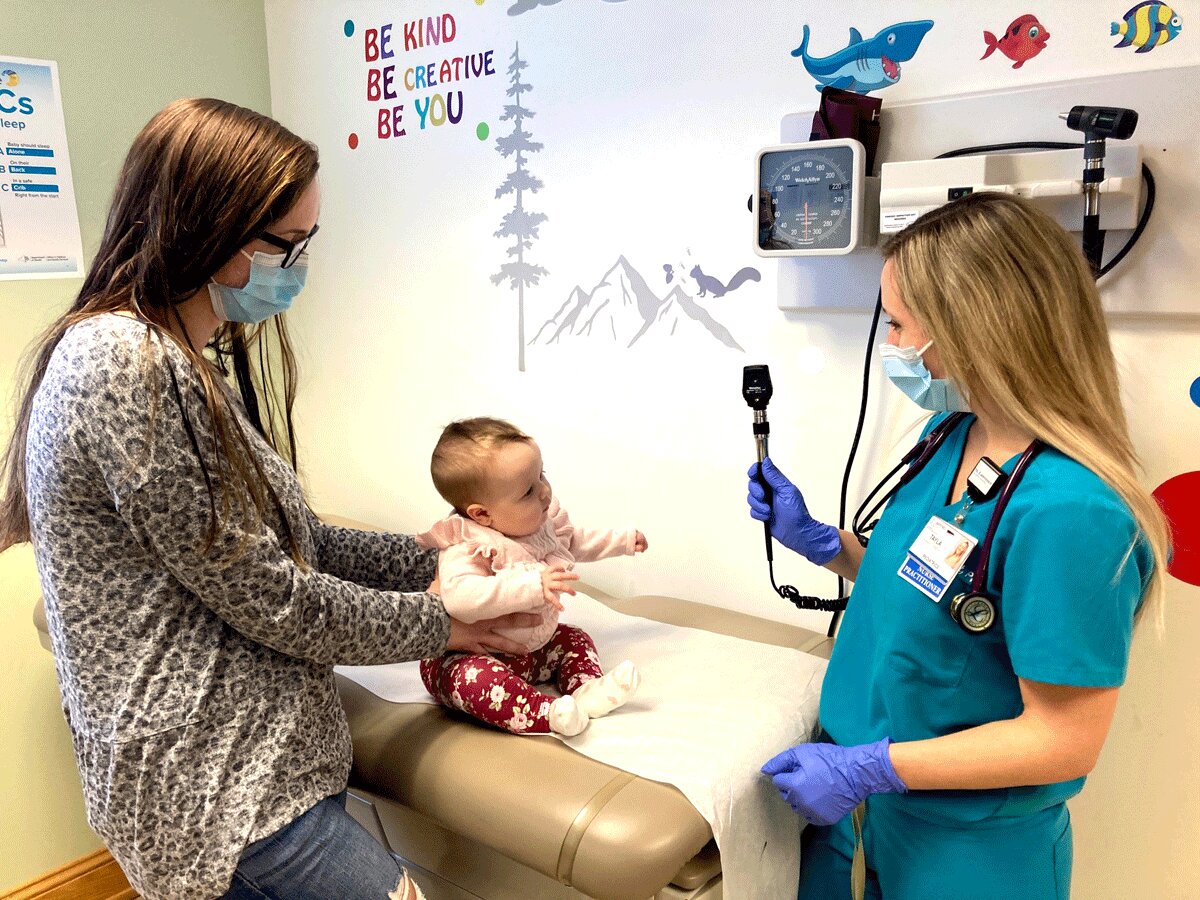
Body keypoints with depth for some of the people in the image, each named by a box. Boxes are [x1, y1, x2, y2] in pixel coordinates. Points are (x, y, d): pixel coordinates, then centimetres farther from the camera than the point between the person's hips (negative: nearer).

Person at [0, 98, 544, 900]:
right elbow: (268, 598, -20)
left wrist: (432, 564, 6)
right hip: (212, 780, -9)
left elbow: (287, 540, 13)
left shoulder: (192, 361, 10)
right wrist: (438, 624, -7)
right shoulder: (124, 366, -22)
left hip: (245, 745, 9)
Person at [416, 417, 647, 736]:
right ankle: (545, 714, -36)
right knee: (474, 677, -36)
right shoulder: (466, 549, -30)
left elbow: (575, 540, 20)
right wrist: (533, 586, -54)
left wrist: (624, 539, 25)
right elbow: (461, 598, -50)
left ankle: (587, 689, -12)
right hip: (473, 657, -8)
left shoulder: (544, 520, -3)